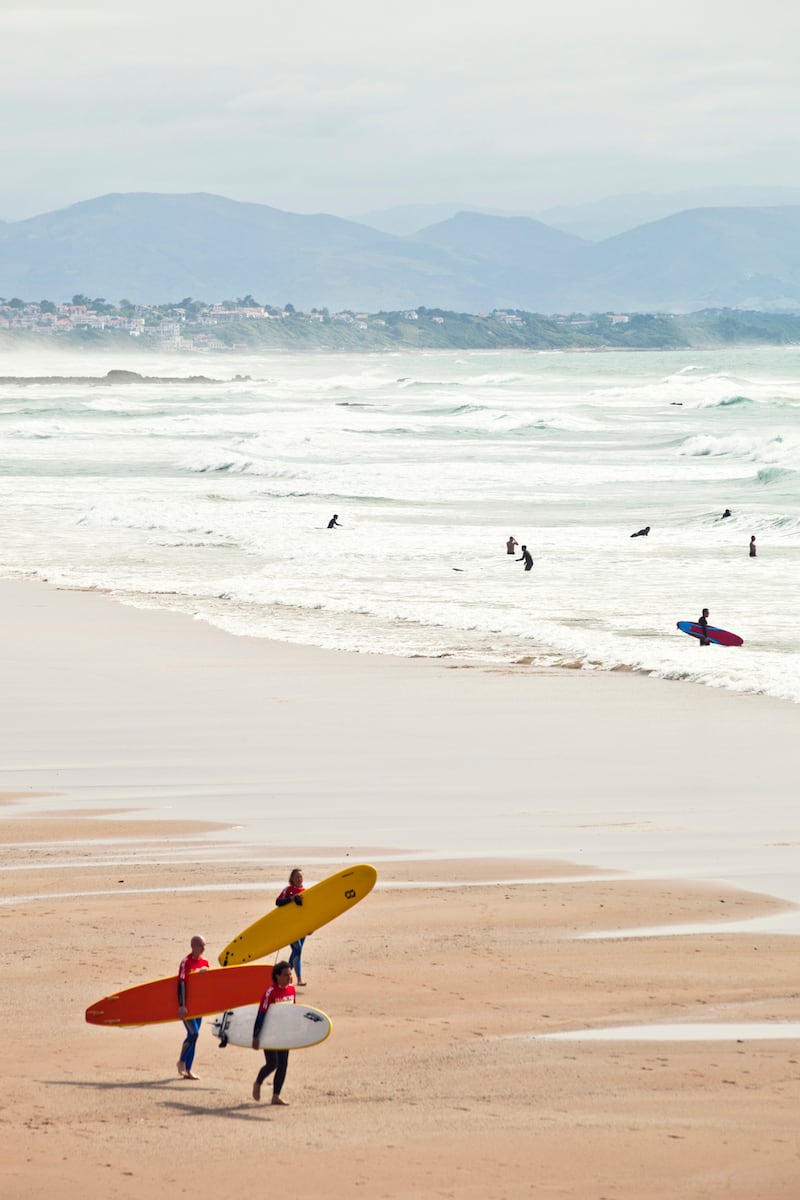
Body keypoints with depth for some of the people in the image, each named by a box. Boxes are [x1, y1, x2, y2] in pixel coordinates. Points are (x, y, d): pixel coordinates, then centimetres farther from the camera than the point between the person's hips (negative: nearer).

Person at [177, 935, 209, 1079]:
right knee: (193, 1033, -15)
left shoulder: (205, 962, 10)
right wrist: (181, 1005, -20)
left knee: (193, 1036, 7)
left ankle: (188, 1070, 11)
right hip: (187, 1004, -7)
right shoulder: (186, 962, -10)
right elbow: (181, 983, -15)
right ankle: (182, 1061, 4)